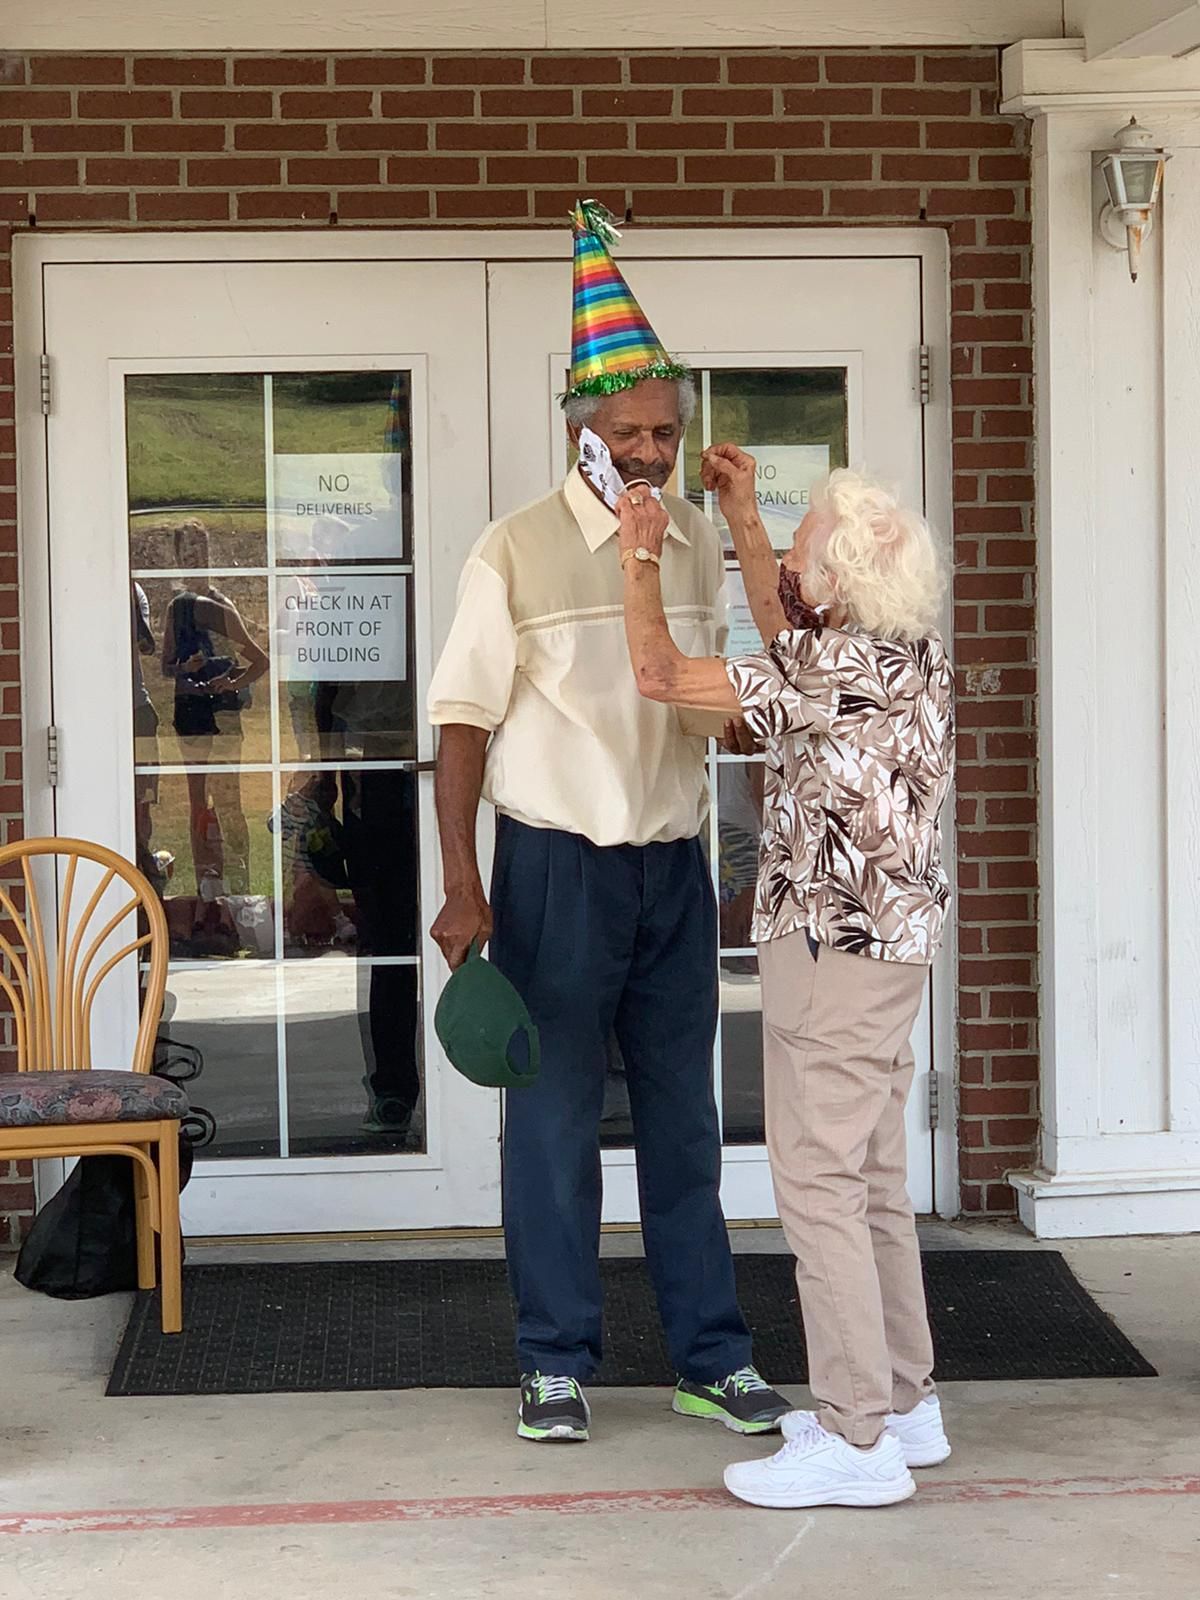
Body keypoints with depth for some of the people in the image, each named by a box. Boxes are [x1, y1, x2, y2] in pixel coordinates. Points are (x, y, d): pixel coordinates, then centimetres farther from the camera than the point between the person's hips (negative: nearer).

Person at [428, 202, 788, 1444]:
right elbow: (465, 720, -8)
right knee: (554, 1119, 4)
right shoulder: (516, 553, -8)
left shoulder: (697, 542, 7)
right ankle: (555, 1362, 15)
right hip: (556, 865, -4)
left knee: (682, 1118, 10)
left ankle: (710, 1358, 19)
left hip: (673, 865, 4)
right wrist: (462, 887, -13)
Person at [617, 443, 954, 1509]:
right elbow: (788, 640, 29)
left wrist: (642, 555, -2)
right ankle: (902, 1402, 23)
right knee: (873, 1183, 16)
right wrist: (741, 518, 29)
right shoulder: (911, 656, 7)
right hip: (890, 940, 10)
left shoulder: (848, 673, -20)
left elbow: (661, 675, -16)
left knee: (819, 1184, -6)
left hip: (835, 945, -10)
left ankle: (856, 1441, -4)